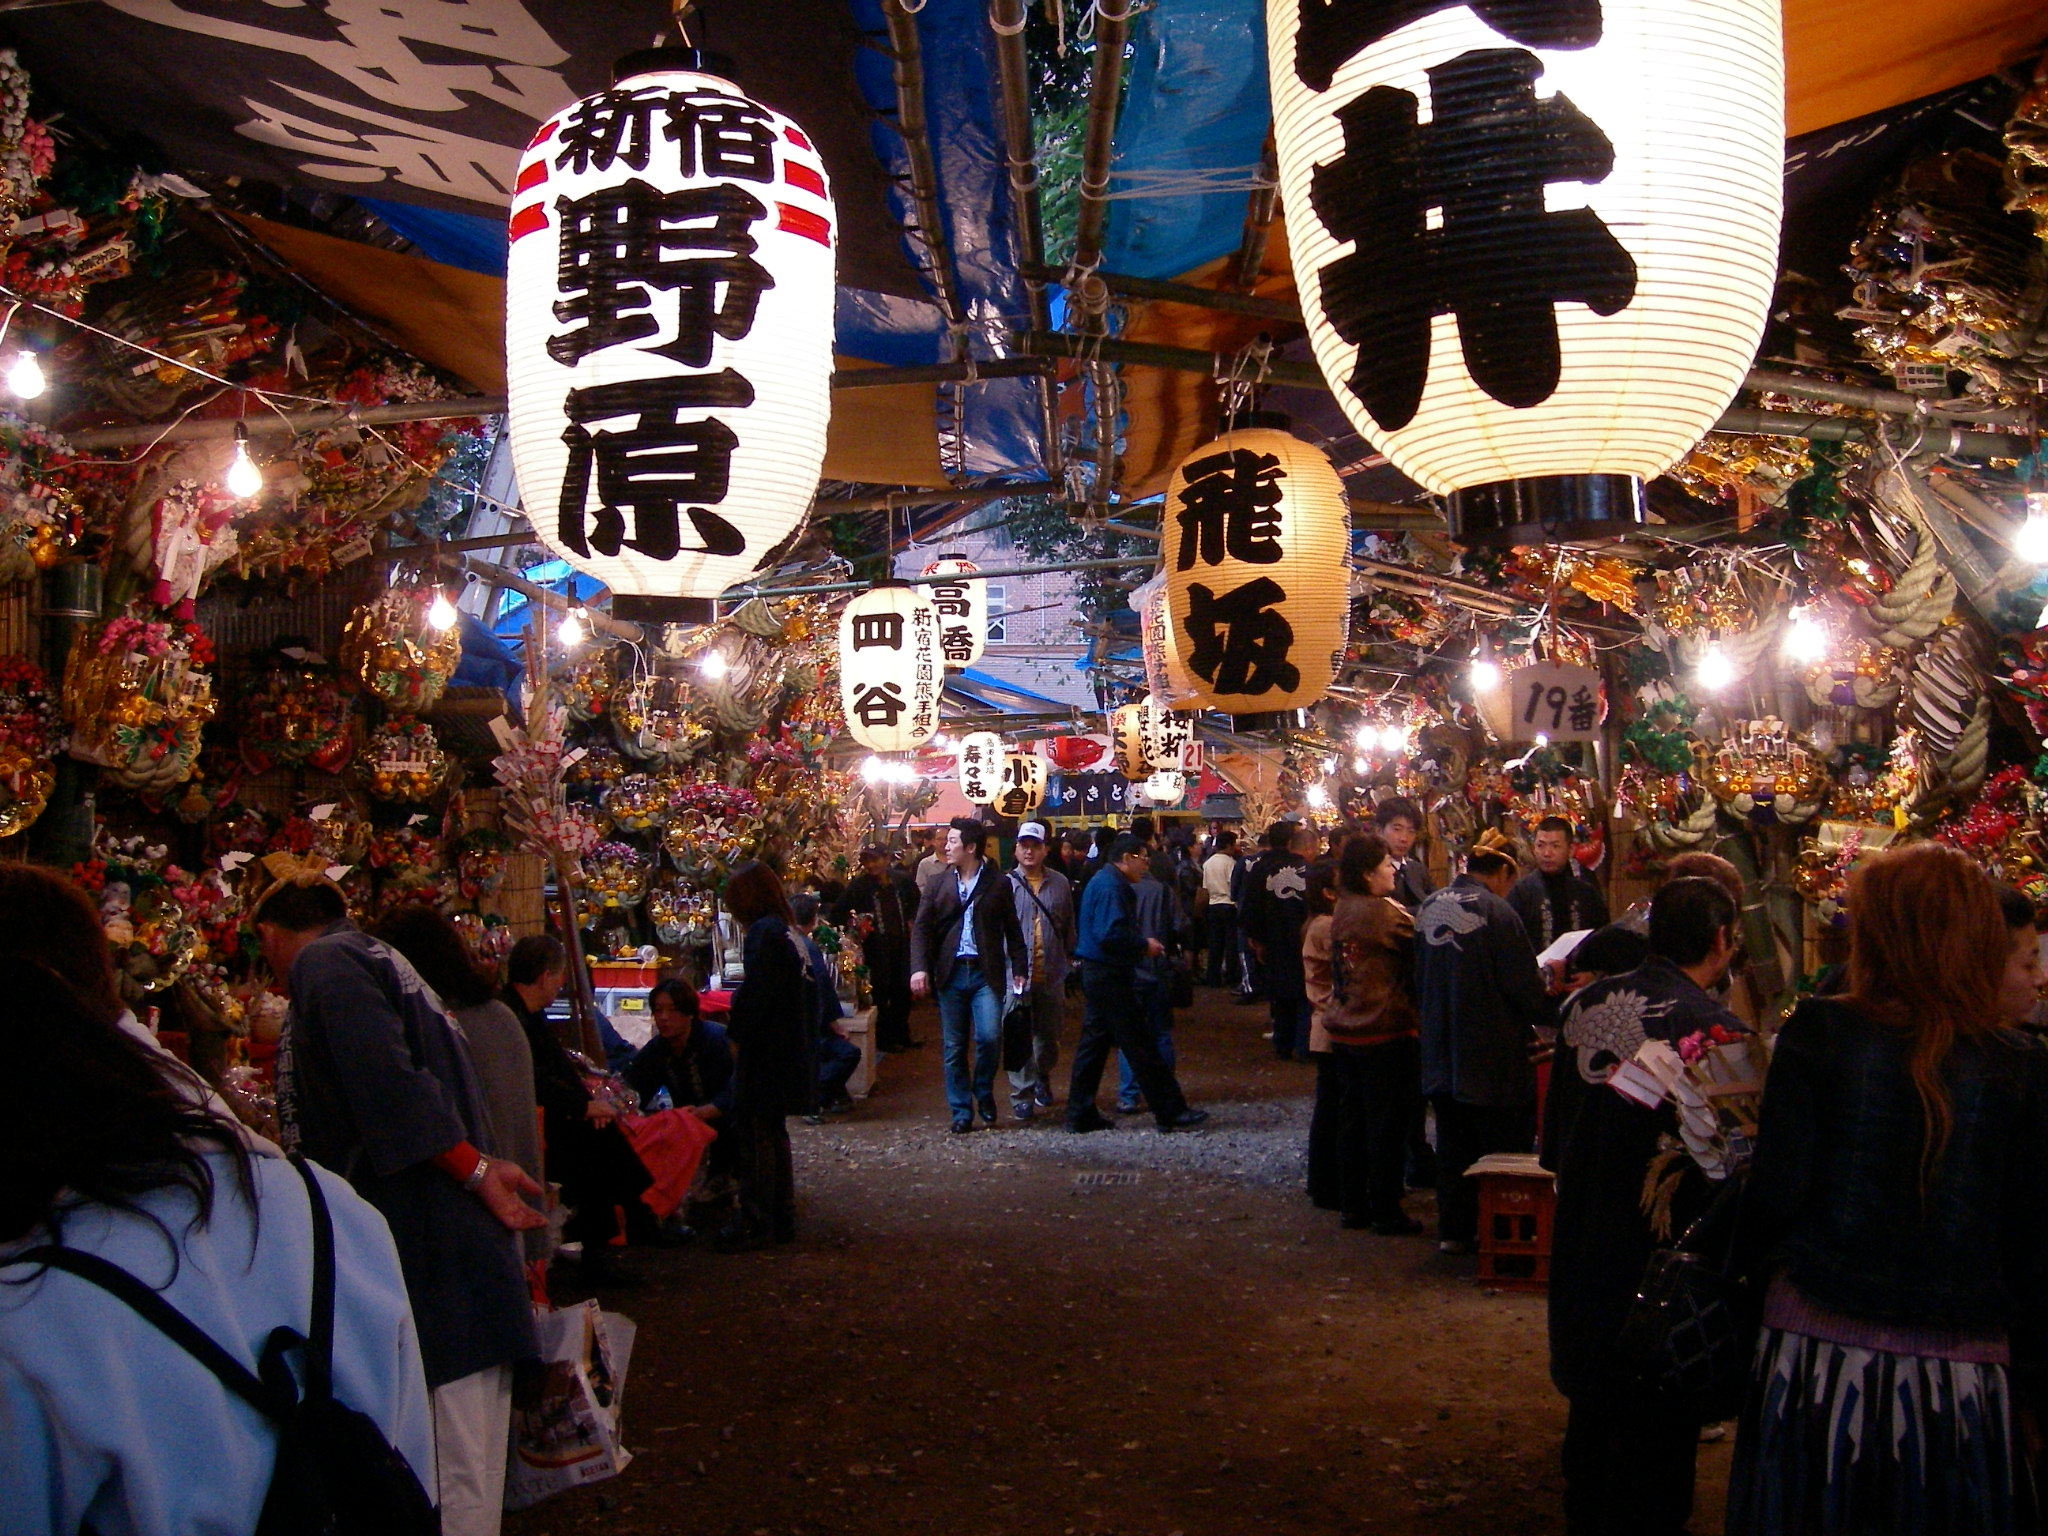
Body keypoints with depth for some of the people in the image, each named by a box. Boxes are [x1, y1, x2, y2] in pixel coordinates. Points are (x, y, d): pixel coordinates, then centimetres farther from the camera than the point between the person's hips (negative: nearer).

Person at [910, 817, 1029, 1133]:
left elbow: (1012, 930, 6)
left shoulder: (998, 884, 3)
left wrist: (1019, 968, 0)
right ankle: (961, 1113, 15)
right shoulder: (939, 884, 9)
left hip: (986, 973, -2)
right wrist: (919, 968, -9)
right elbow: (921, 927, 4)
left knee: (989, 1037, -14)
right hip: (950, 973, 3)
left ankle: (983, 1093, 13)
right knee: (953, 1047, 5)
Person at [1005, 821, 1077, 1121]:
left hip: (1052, 974, 3)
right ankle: (1022, 1095, 3)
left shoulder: (1059, 883, 7)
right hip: (1017, 973, -3)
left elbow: (1069, 927, 13)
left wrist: (1070, 961, 10)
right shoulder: (1005, 884, -1)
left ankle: (1042, 1079, 37)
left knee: (1049, 1034, 14)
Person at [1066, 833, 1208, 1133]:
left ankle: (1081, 1114, 16)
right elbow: (1111, 934, -26)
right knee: (1139, 1044, -5)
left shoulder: (1103, 882, 16)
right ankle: (1170, 1111, 1)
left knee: (1095, 1042, 13)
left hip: (1097, 973, 11)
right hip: (1109, 976, -11)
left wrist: (1141, 945, 9)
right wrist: (1144, 945, -13)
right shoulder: (1111, 887, -17)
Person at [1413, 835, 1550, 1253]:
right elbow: (1525, 986, -15)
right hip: (1492, 1055, -7)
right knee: (1502, 1150, 6)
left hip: (1440, 1050, 7)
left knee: (1452, 1145, 16)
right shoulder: (1497, 912, -19)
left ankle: (1453, 1229, 22)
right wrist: (1544, 1016, 4)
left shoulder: (1429, 906, 3)